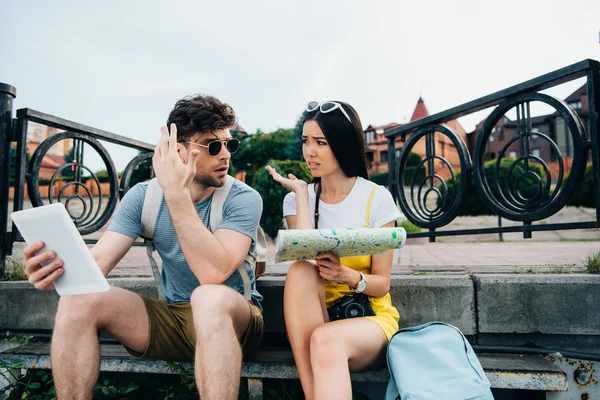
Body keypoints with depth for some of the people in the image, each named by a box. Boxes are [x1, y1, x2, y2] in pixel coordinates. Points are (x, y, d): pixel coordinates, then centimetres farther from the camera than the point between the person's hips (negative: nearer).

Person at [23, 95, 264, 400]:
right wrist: (61, 269, -34)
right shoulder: (143, 197, -1)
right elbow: (96, 262, -11)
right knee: (78, 302, -18)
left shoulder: (244, 199, -14)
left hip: (232, 319, -3)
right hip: (170, 316, 4)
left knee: (211, 297, -37)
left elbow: (214, 273, -29)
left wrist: (177, 194, -31)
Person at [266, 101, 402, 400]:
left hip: (369, 314, -2)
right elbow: (305, 262, -17)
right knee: (299, 271, -32)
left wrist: (349, 276, -27)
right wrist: (301, 193, -14)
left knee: (325, 340, -37)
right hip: (311, 319, 3)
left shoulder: (377, 197, -6)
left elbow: (382, 284, -5)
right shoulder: (295, 199, 1)